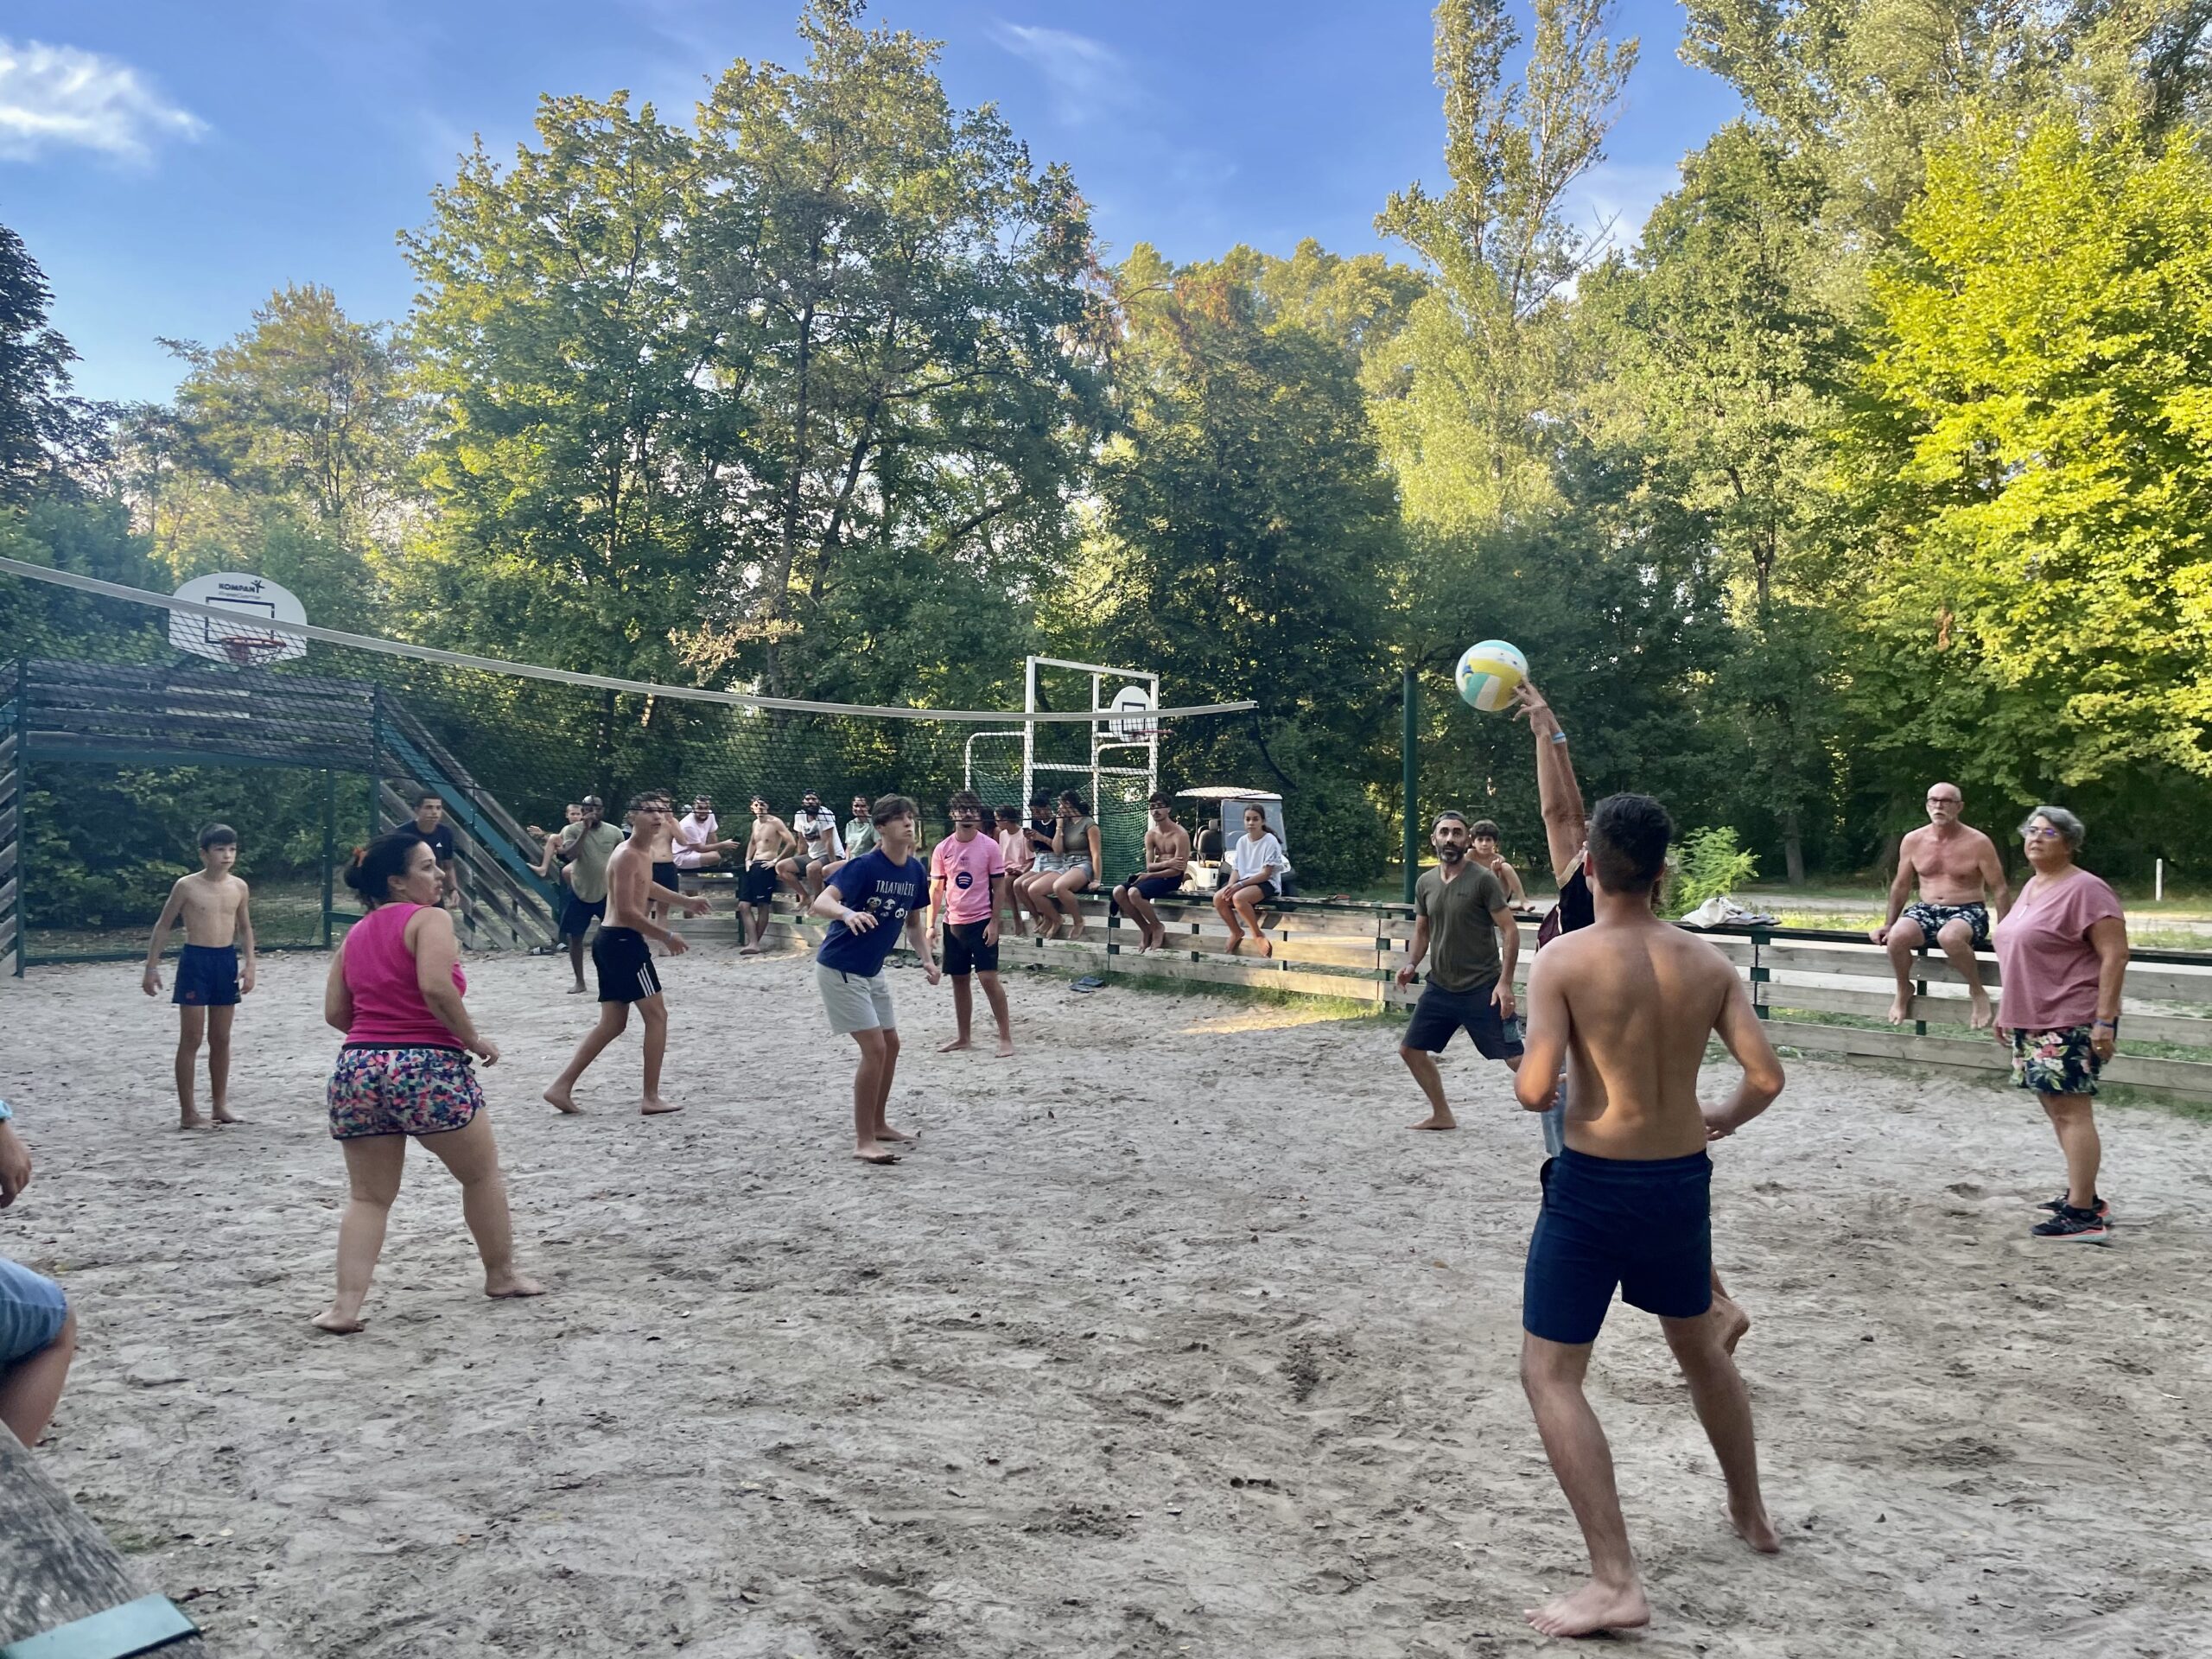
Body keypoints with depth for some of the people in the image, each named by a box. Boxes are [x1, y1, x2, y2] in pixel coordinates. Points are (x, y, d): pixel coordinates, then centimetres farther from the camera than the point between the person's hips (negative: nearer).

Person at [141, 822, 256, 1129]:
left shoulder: (239, 887, 4)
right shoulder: (187, 886, -6)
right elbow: (163, 926, 1)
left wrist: (249, 964, 4)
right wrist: (151, 967, -2)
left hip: (227, 960, 4)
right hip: (195, 961, -4)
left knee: (221, 1038, 10)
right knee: (191, 1038, -1)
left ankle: (220, 1103, 19)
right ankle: (187, 1109, 6)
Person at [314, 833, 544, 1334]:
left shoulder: (355, 935, 15)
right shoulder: (430, 919, -5)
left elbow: (335, 1012, 12)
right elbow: (436, 988, -21)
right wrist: (474, 1039, -9)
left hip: (358, 1069, 6)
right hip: (427, 1068, -6)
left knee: (369, 1197, 13)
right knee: (482, 1173, 14)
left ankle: (345, 1306, 3)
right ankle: (501, 1275, 27)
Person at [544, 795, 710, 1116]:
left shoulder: (645, 852, 15)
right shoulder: (627, 856, -17)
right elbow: (627, 912, -23)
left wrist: (686, 902, 44)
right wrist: (668, 937, -15)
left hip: (612, 941, 10)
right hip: (622, 941, -10)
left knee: (613, 1023, 13)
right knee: (656, 1015, -4)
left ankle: (562, 1086, 13)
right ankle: (651, 1097, 0)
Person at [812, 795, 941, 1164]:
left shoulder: (916, 871, -1)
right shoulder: (865, 865, -22)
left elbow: (914, 921, 13)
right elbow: (821, 902, -33)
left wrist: (927, 959, -1)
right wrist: (848, 913, -53)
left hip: (872, 970, 8)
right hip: (839, 968, -8)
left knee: (891, 1044, 14)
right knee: (874, 1049, -13)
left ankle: (878, 1124, 31)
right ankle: (864, 1141, -3)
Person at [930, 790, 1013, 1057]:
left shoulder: (990, 846, -5)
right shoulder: (942, 849, 3)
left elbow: (999, 887, -3)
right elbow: (936, 889, 7)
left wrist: (994, 923, -10)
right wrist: (932, 924, 0)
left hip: (981, 922, -4)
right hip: (952, 923, 4)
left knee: (988, 977, -10)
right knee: (959, 980, 10)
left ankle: (1006, 1037, -2)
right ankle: (962, 1037, 20)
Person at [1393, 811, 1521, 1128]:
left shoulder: (1482, 879, -11)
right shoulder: (1425, 883, 5)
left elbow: (1510, 930, -12)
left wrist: (1505, 982, -19)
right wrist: (1411, 964, -3)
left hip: (1482, 989, -6)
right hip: (1440, 988, 6)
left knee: (1515, 1058, -7)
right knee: (1411, 1050, 10)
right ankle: (1442, 1115, 26)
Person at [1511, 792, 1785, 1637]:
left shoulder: (1565, 957, -15)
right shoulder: (1706, 961, -1)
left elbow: (1536, 1090, -21)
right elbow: (1767, 1076, -3)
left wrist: (1525, 1073, 2)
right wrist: (1724, 1117, 18)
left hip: (1593, 1185, -6)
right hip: (1683, 1181, 6)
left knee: (1550, 1375, 4)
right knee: (1700, 1346, 29)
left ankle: (1615, 1583, -2)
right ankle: (1751, 1514, 48)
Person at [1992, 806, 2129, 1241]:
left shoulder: (2084, 889, -12)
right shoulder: (2031, 886, 15)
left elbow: (2115, 955, -17)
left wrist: (2105, 1020, -21)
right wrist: (2005, 1009, 22)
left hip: (2071, 1024, -9)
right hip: (2032, 1022, 9)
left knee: (2071, 1111, -9)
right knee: (2056, 1110, 13)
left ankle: (2083, 1213, -6)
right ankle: (2082, 1196, 23)